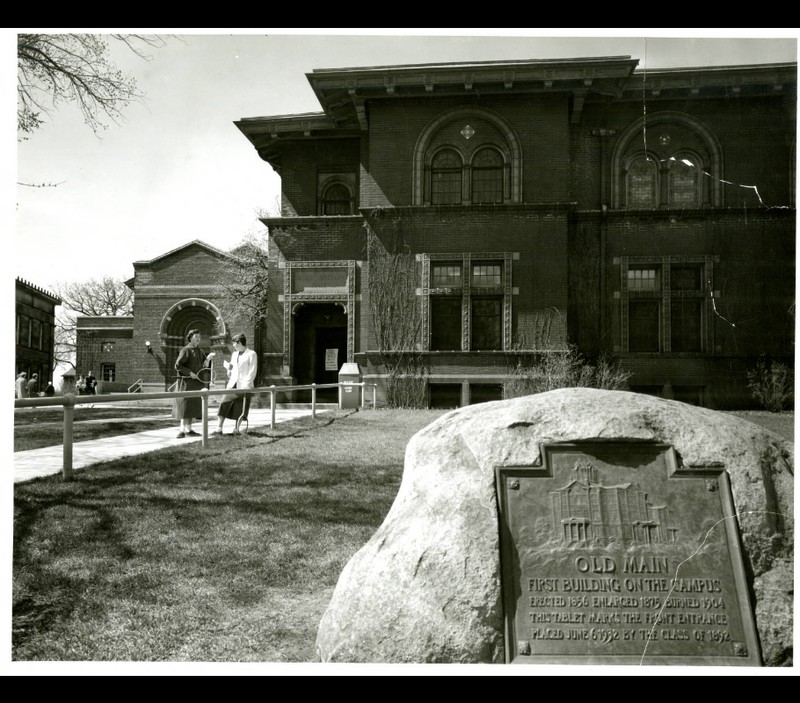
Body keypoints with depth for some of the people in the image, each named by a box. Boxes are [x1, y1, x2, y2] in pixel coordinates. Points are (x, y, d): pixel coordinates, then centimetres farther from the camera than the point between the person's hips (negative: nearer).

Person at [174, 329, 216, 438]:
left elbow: (204, 366, 9)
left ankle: (188, 429, 15)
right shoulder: (186, 350, -8)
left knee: (192, 406, 9)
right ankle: (181, 430, -12)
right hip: (186, 382, -7)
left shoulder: (200, 351, 14)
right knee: (184, 406, -11)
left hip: (197, 383, 7)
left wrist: (208, 359, -10)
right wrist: (190, 373, -19)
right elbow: (177, 365, -13)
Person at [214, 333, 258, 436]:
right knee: (224, 404, -4)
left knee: (240, 409, 0)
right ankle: (219, 428, -3)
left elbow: (253, 371, -8)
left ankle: (236, 429, 11)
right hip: (233, 384, 6)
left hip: (244, 386, -6)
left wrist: (246, 384, -16)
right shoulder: (234, 354, 18)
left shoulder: (252, 354, -2)